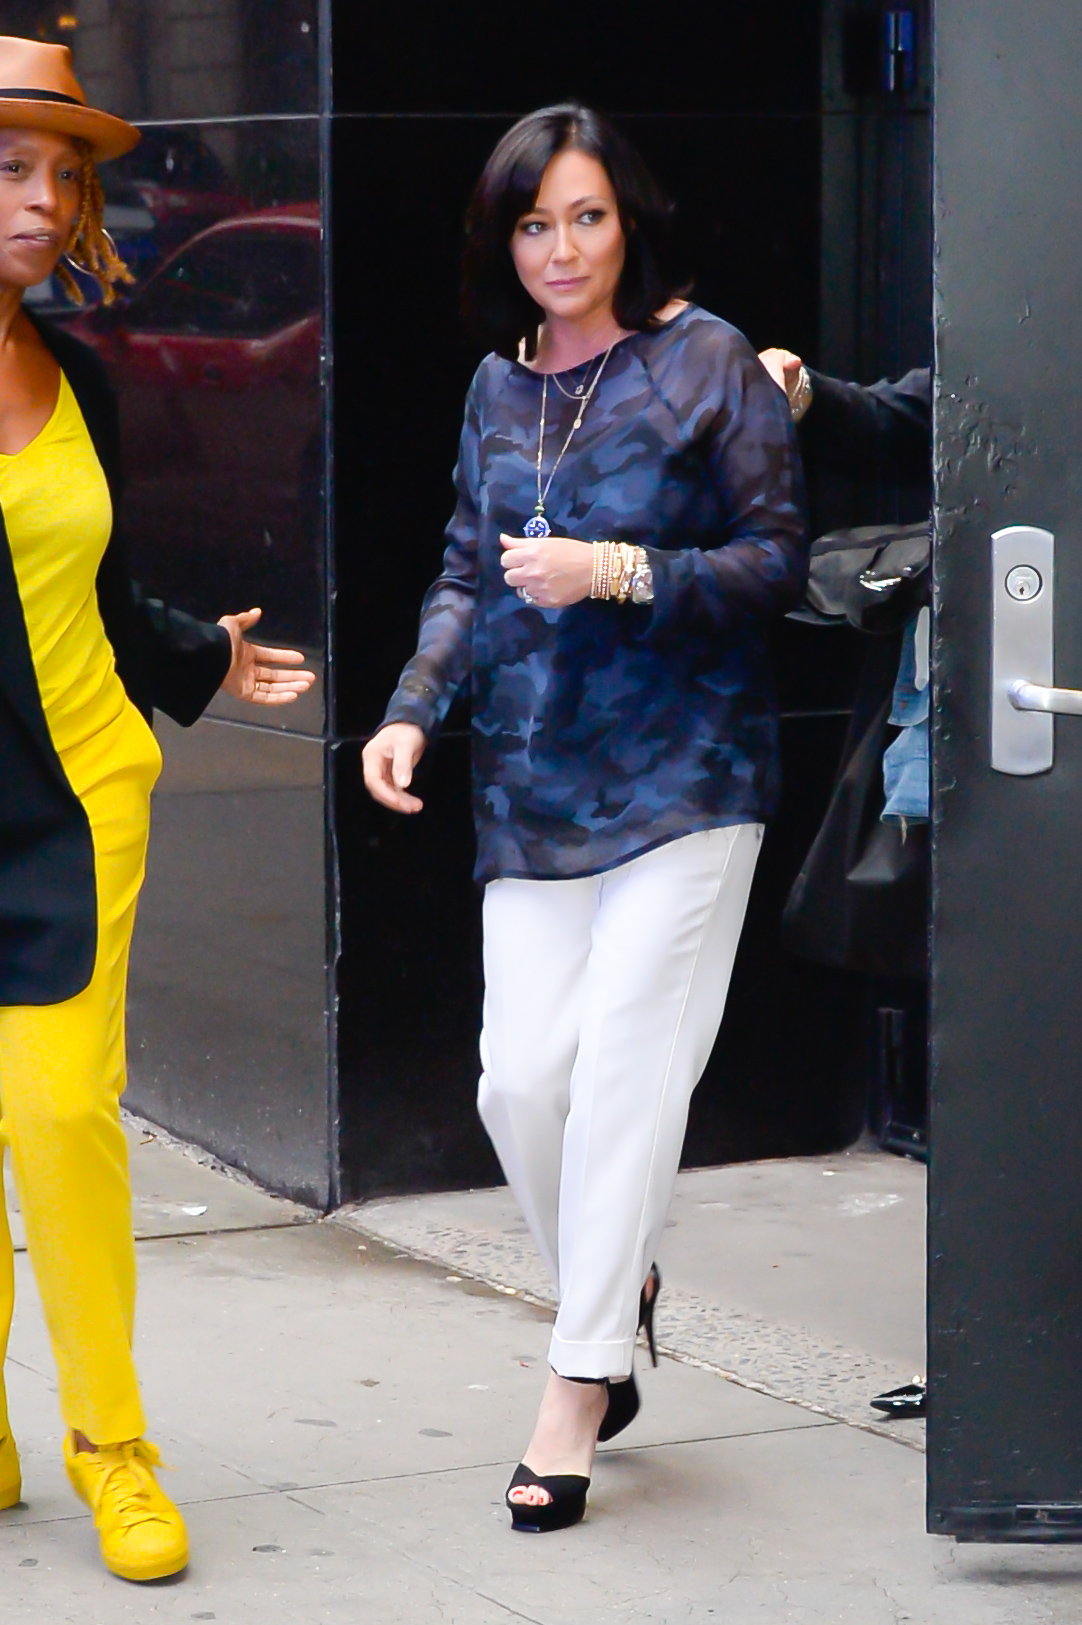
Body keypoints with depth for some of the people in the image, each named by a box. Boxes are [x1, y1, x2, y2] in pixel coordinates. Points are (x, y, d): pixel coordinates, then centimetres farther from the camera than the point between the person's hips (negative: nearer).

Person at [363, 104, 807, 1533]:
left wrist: (621, 574, -18)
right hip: (534, 781, 5)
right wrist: (413, 712, 4)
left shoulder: (708, 363, -4)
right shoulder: (499, 384, 11)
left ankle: (578, 1391, -1)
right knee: (520, 1078, -1)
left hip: (683, 773, -5)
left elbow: (779, 560, -6)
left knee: (622, 1064, -9)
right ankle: (623, 1284, 27)